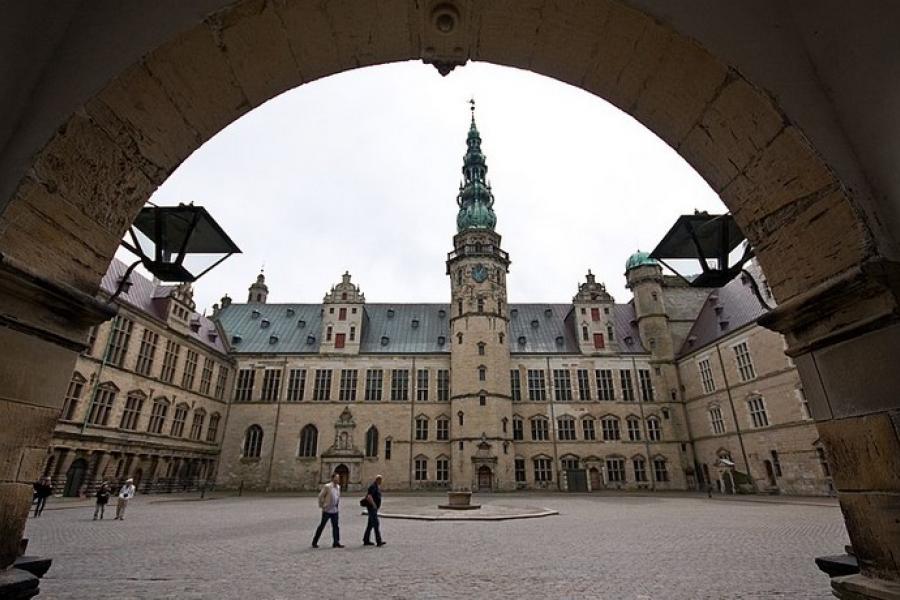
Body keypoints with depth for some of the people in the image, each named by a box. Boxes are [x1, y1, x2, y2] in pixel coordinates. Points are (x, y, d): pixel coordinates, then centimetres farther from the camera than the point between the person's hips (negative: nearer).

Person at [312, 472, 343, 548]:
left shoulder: (338, 487, 5)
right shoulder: (327, 486, -15)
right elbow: (320, 496, -10)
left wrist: (337, 503, 12)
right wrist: (322, 506, -6)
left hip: (334, 510, 6)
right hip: (327, 510, -6)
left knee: (335, 526, 5)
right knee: (322, 526, 6)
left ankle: (336, 542, 11)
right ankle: (314, 542, 20)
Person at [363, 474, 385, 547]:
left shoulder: (378, 487, 14)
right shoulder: (373, 486, -17)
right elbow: (369, 497, -29)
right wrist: (374, 504, -26)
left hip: (375, 508, 10)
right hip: (372, 508, -10)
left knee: (370, 524, 14)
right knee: (376, 523, -10)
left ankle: (366, 540, 20)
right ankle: (379, 541, -10)